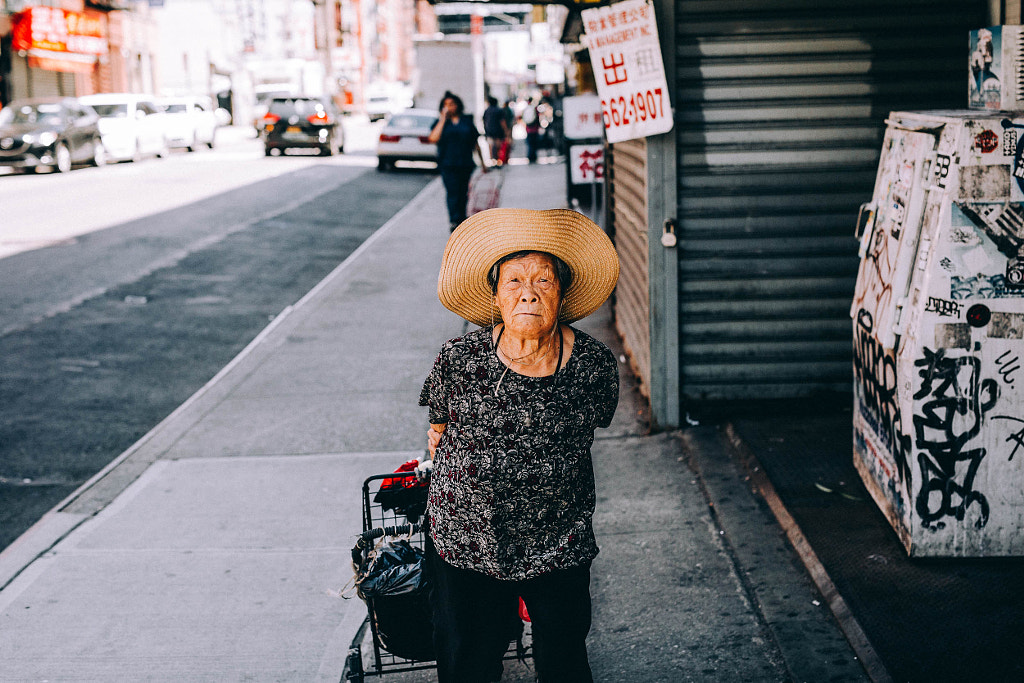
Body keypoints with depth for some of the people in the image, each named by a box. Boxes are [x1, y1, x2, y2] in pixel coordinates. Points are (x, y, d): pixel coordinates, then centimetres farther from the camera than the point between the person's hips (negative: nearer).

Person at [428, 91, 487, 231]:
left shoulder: (467, 121, 12)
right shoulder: (440, 122, 7)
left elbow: (475, 143, 16)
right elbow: (433, 138, -12)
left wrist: (482, 162, 17)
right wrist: (443, 119, -8)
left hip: (465, 164, 2)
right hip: (448, 165, -2)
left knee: (463, 193, 5)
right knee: (453, 193, -12)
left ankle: (462, 220, 19)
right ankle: (454, 221, -15)